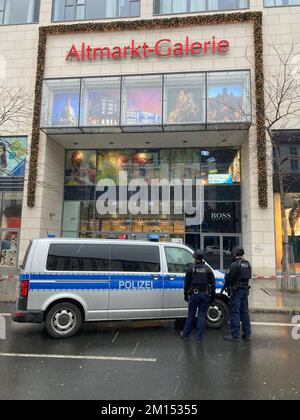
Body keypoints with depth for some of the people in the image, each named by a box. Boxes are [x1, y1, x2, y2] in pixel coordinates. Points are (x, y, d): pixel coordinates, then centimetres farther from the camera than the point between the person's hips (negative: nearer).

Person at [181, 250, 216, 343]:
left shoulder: (191, 269, 0)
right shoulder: (208, 269, 3)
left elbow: (186, 283, 2)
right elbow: (213, 284, 3)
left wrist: (185, 295, 11)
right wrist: (213, 296, 9)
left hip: (194, 294, -1)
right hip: (205, 294, 1)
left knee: (191, 315, 11)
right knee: (202, 316, 5)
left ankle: (185, 334, 23)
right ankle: (199, 338, 7)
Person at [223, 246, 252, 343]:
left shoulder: (235, 264, -16)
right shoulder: (247, 264, 10)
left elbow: (228, 277, -16)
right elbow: (248, 277, 11)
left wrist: (225, 286, 1)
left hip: (236, 291, -8)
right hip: (245, 290, 8)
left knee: (235, 312, -3)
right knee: (245, 312, 14)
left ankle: (235, 336, 0)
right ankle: (247, 334, 20)